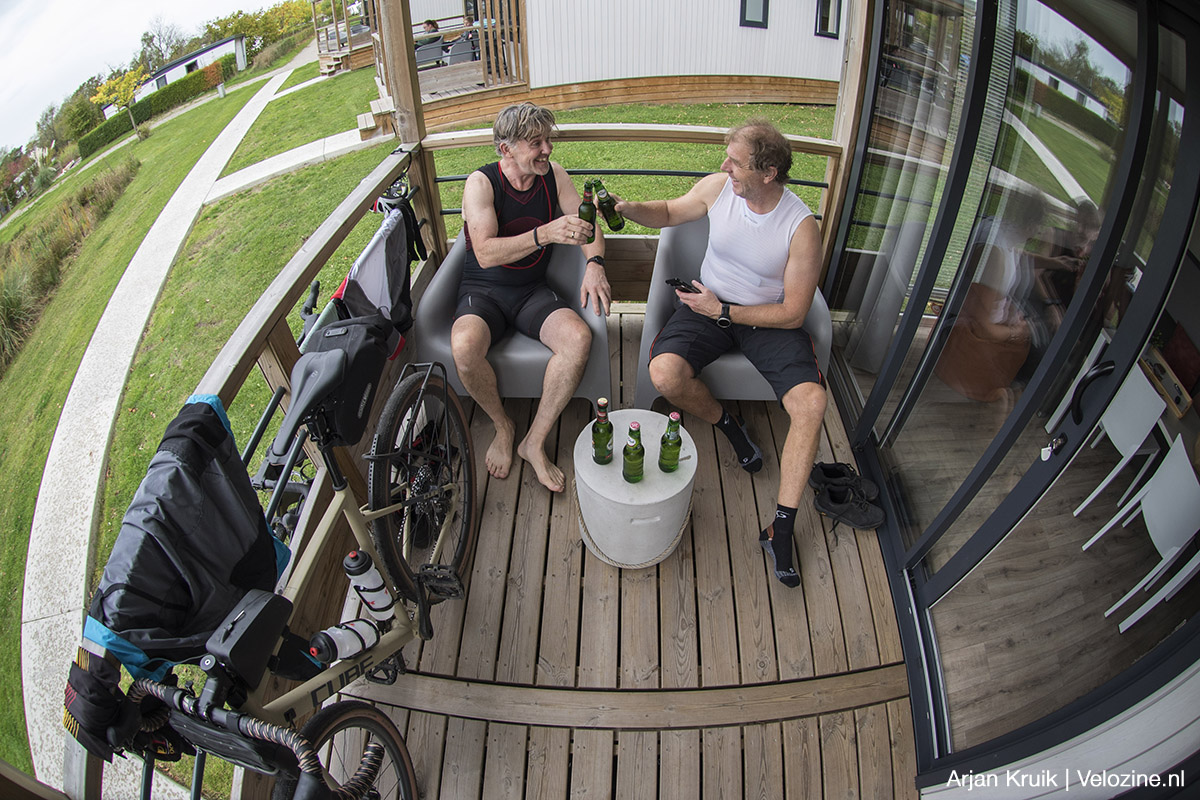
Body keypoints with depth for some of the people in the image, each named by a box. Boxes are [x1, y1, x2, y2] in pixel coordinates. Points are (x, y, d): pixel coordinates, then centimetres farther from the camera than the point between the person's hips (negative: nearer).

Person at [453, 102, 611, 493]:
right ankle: (503, 426, -4)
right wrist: (546, 234, -39)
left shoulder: (552, 174, 1)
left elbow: (586, 224, 5)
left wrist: (594, 263, -18)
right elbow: (486, 254, -25)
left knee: (579, 338, -27)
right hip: (483, 291, -3)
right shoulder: (481, 182, -13)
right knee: (464, 348, -35)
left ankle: (535, 441, -13)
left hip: (533, 292, 3)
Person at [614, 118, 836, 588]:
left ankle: (781, 529, -16)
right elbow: (668, 213, 12)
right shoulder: (717, 187, -8)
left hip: (769, 319, -2)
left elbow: (793, 313, -15)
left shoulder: (801, 227, -18)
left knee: (811, 402, -26)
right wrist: (626, 208, -8)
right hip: (710, 305, 3)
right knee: (664, 373, -28)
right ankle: (727, 425, 5)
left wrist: (724, 311, -19)